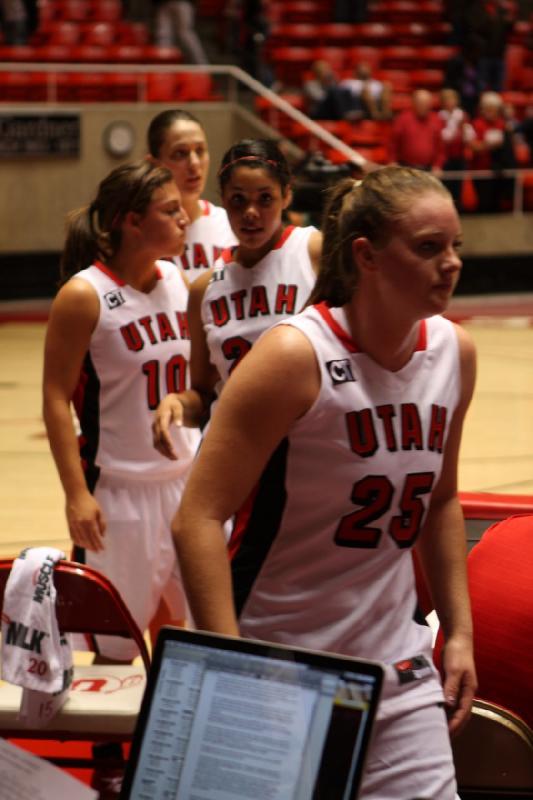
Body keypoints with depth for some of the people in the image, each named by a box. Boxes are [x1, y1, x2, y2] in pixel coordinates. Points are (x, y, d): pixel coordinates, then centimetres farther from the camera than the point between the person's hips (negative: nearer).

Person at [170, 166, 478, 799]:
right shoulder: (296, 356, -18)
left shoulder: (453, 351, 2)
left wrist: (459, 632, 12)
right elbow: (197, 519, -19)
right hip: (277, 667, -5)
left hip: (396, 665, 5)